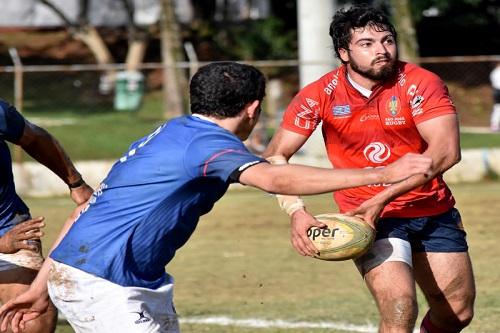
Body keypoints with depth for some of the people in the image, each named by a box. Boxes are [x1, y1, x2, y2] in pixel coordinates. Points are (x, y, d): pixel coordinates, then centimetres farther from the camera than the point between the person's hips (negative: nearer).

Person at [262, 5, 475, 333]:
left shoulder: (421, 84, -14)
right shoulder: (321, 96, -11)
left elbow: (446, 151, -25)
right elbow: (275, 157, -10)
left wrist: (382, 199, -33)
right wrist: (297, 211, -29)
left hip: (434, 210, 2)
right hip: (371, 218, -2)